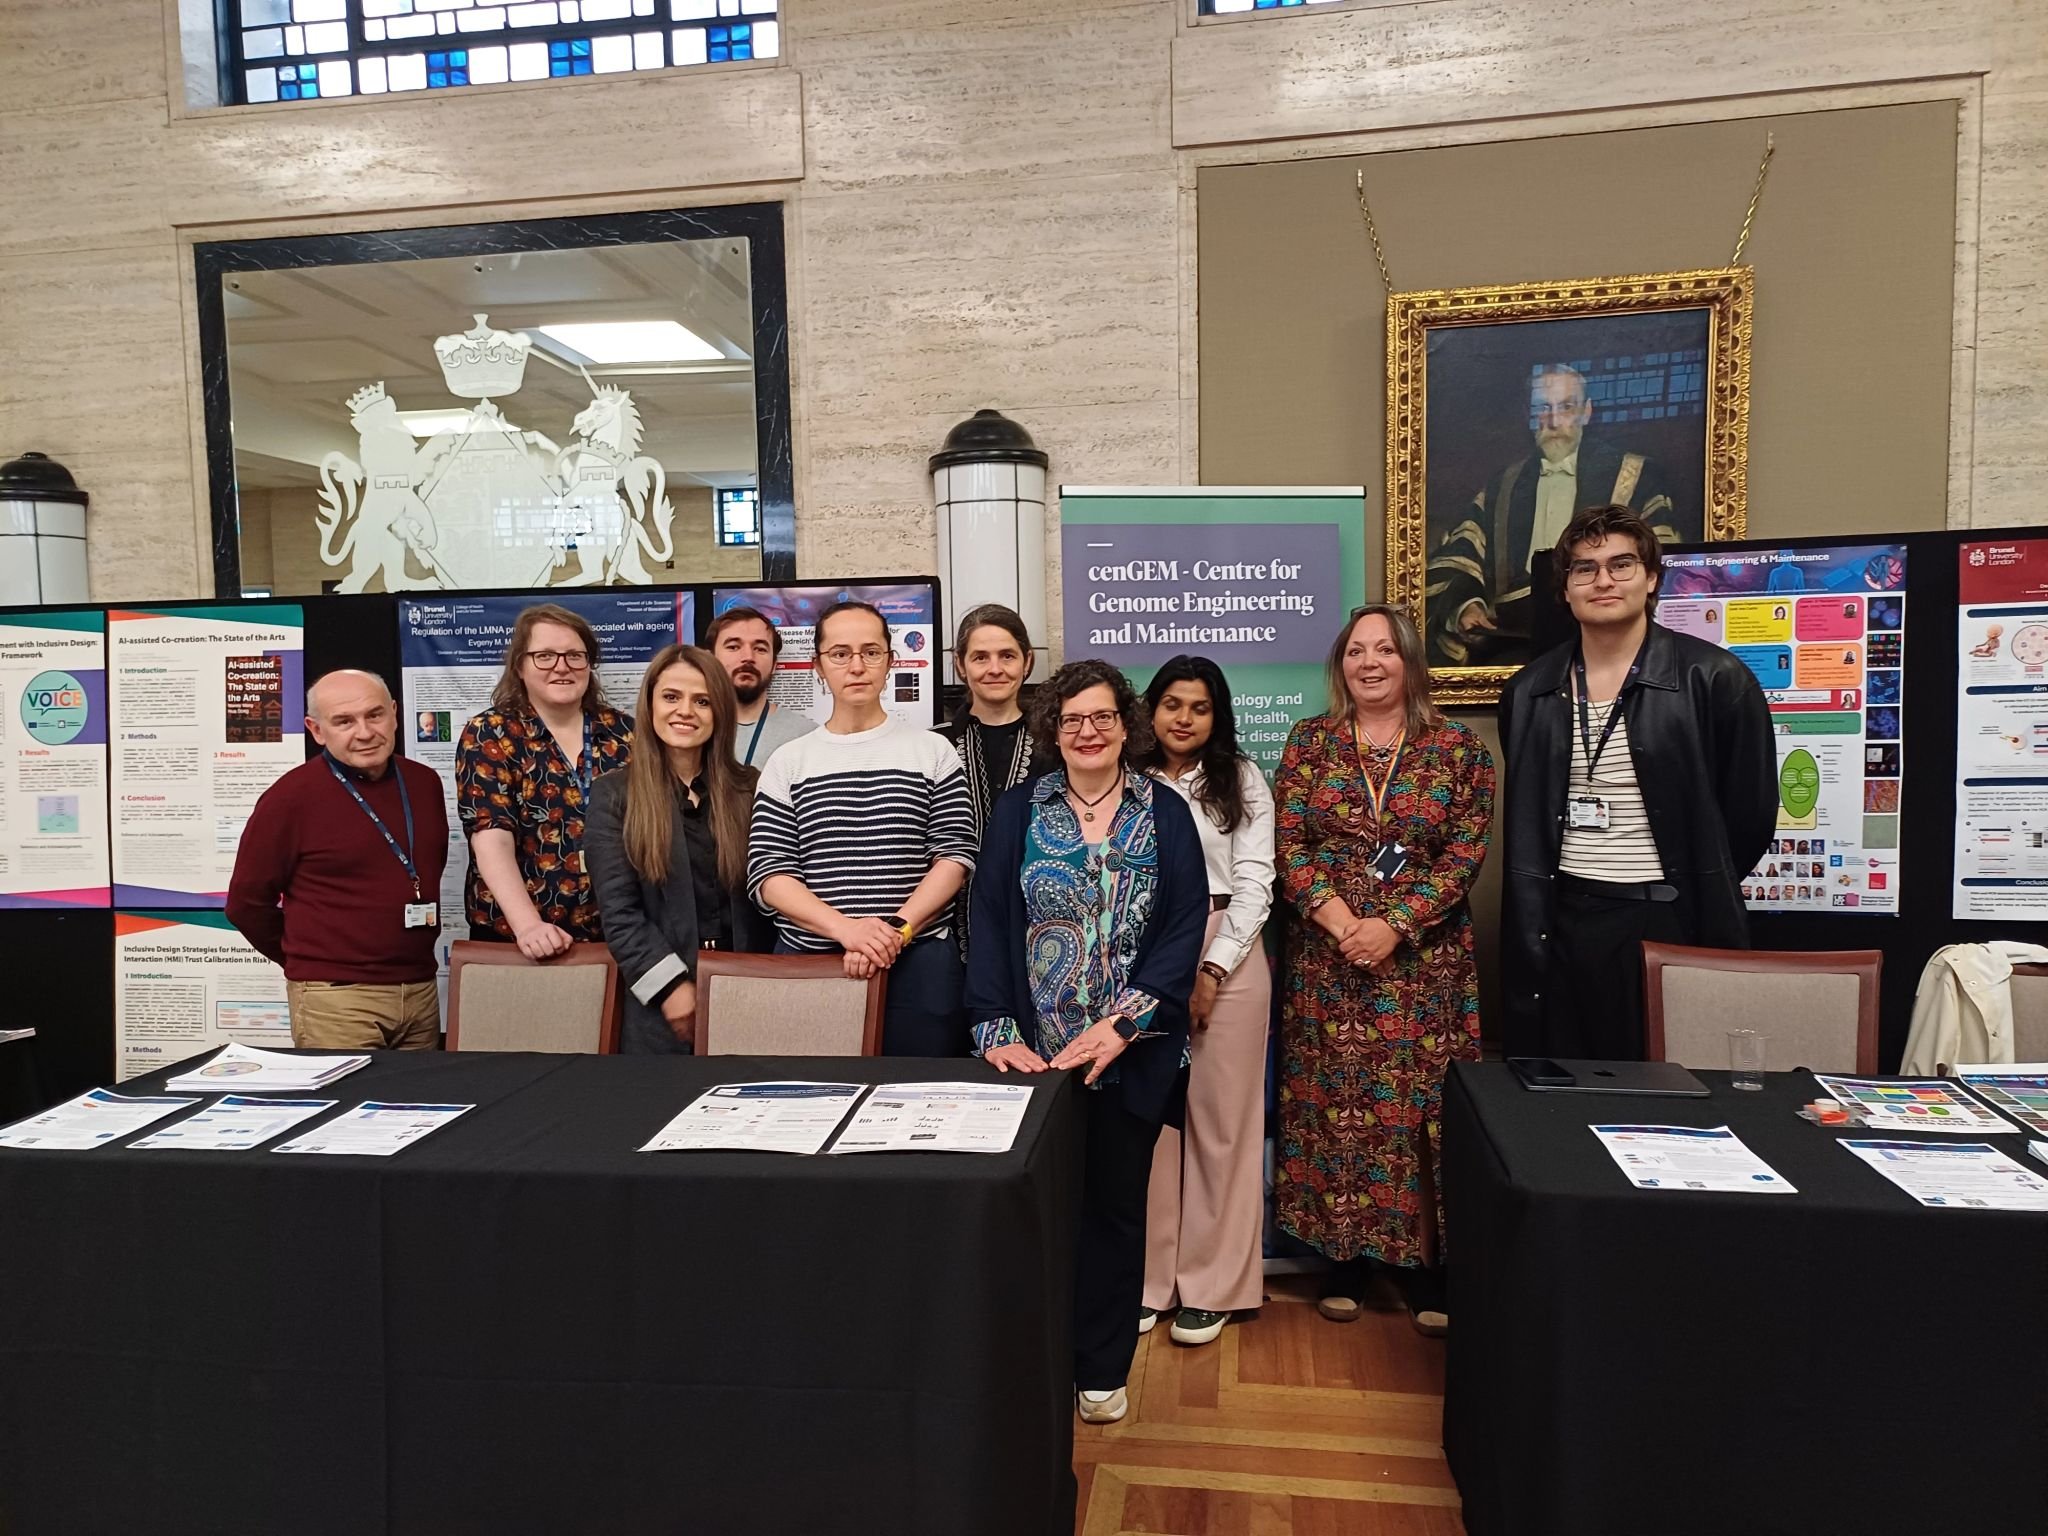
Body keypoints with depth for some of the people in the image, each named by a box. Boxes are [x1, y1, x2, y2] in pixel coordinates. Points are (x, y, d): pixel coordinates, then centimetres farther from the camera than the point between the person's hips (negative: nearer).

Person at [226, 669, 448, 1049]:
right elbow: (247, 903, -2)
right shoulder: (291, 797, -9)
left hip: (422, 989, 5)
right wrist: (310, 963, 6)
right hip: (335, 998, -5)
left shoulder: (425, 782, 5)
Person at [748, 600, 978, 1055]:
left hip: (917, 962, -1)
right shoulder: (788, 762, 7)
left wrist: (897, 930, -14)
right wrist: (846, 928, -15)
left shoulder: (933, 752, 5)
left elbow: (954, 855, 0)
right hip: (807, 960, 1)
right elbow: (767, 873, -1)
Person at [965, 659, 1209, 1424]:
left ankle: (1101, 1369, 27)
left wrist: (1122, 1023, -16)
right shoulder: (1018, 811, 3)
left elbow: (1184, 929, -5)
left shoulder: (1166, 814, 2)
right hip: (1034, 1051, 0)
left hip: (1131, 1054, 0)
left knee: (1115, 1207, 11)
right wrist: (996, 1032, -14)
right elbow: (990, 923, -2)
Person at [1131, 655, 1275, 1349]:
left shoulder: (1242, 780, 7)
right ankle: (1146, 1279, 14)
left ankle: (1211, 1284, 14)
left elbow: (1255, 882, 1)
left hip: (1226, 958, 0)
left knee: (1220, 1118, 3)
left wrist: (1212, 969, -9)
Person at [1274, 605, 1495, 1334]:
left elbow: (1464, 854, -4)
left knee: (1421, 1104, 3)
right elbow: (1288, 843, -1)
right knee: (1333, 1103, 5)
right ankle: (1345, 1255, 19)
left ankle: (1422, 1260, 18)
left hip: (1424, 960, -1)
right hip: (1327, 957, 1)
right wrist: (1341, 922, -13)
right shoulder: (1309, 741, 5)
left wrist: (1393, 925, -14)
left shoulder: (1458, 747, 2)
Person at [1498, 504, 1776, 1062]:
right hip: (1559, 923, 4)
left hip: (1669, 921, -3)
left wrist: (1701, 891, 7)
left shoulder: (1714, 679, -6)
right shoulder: (1529, 691, 7)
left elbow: (1750, 813, 0)